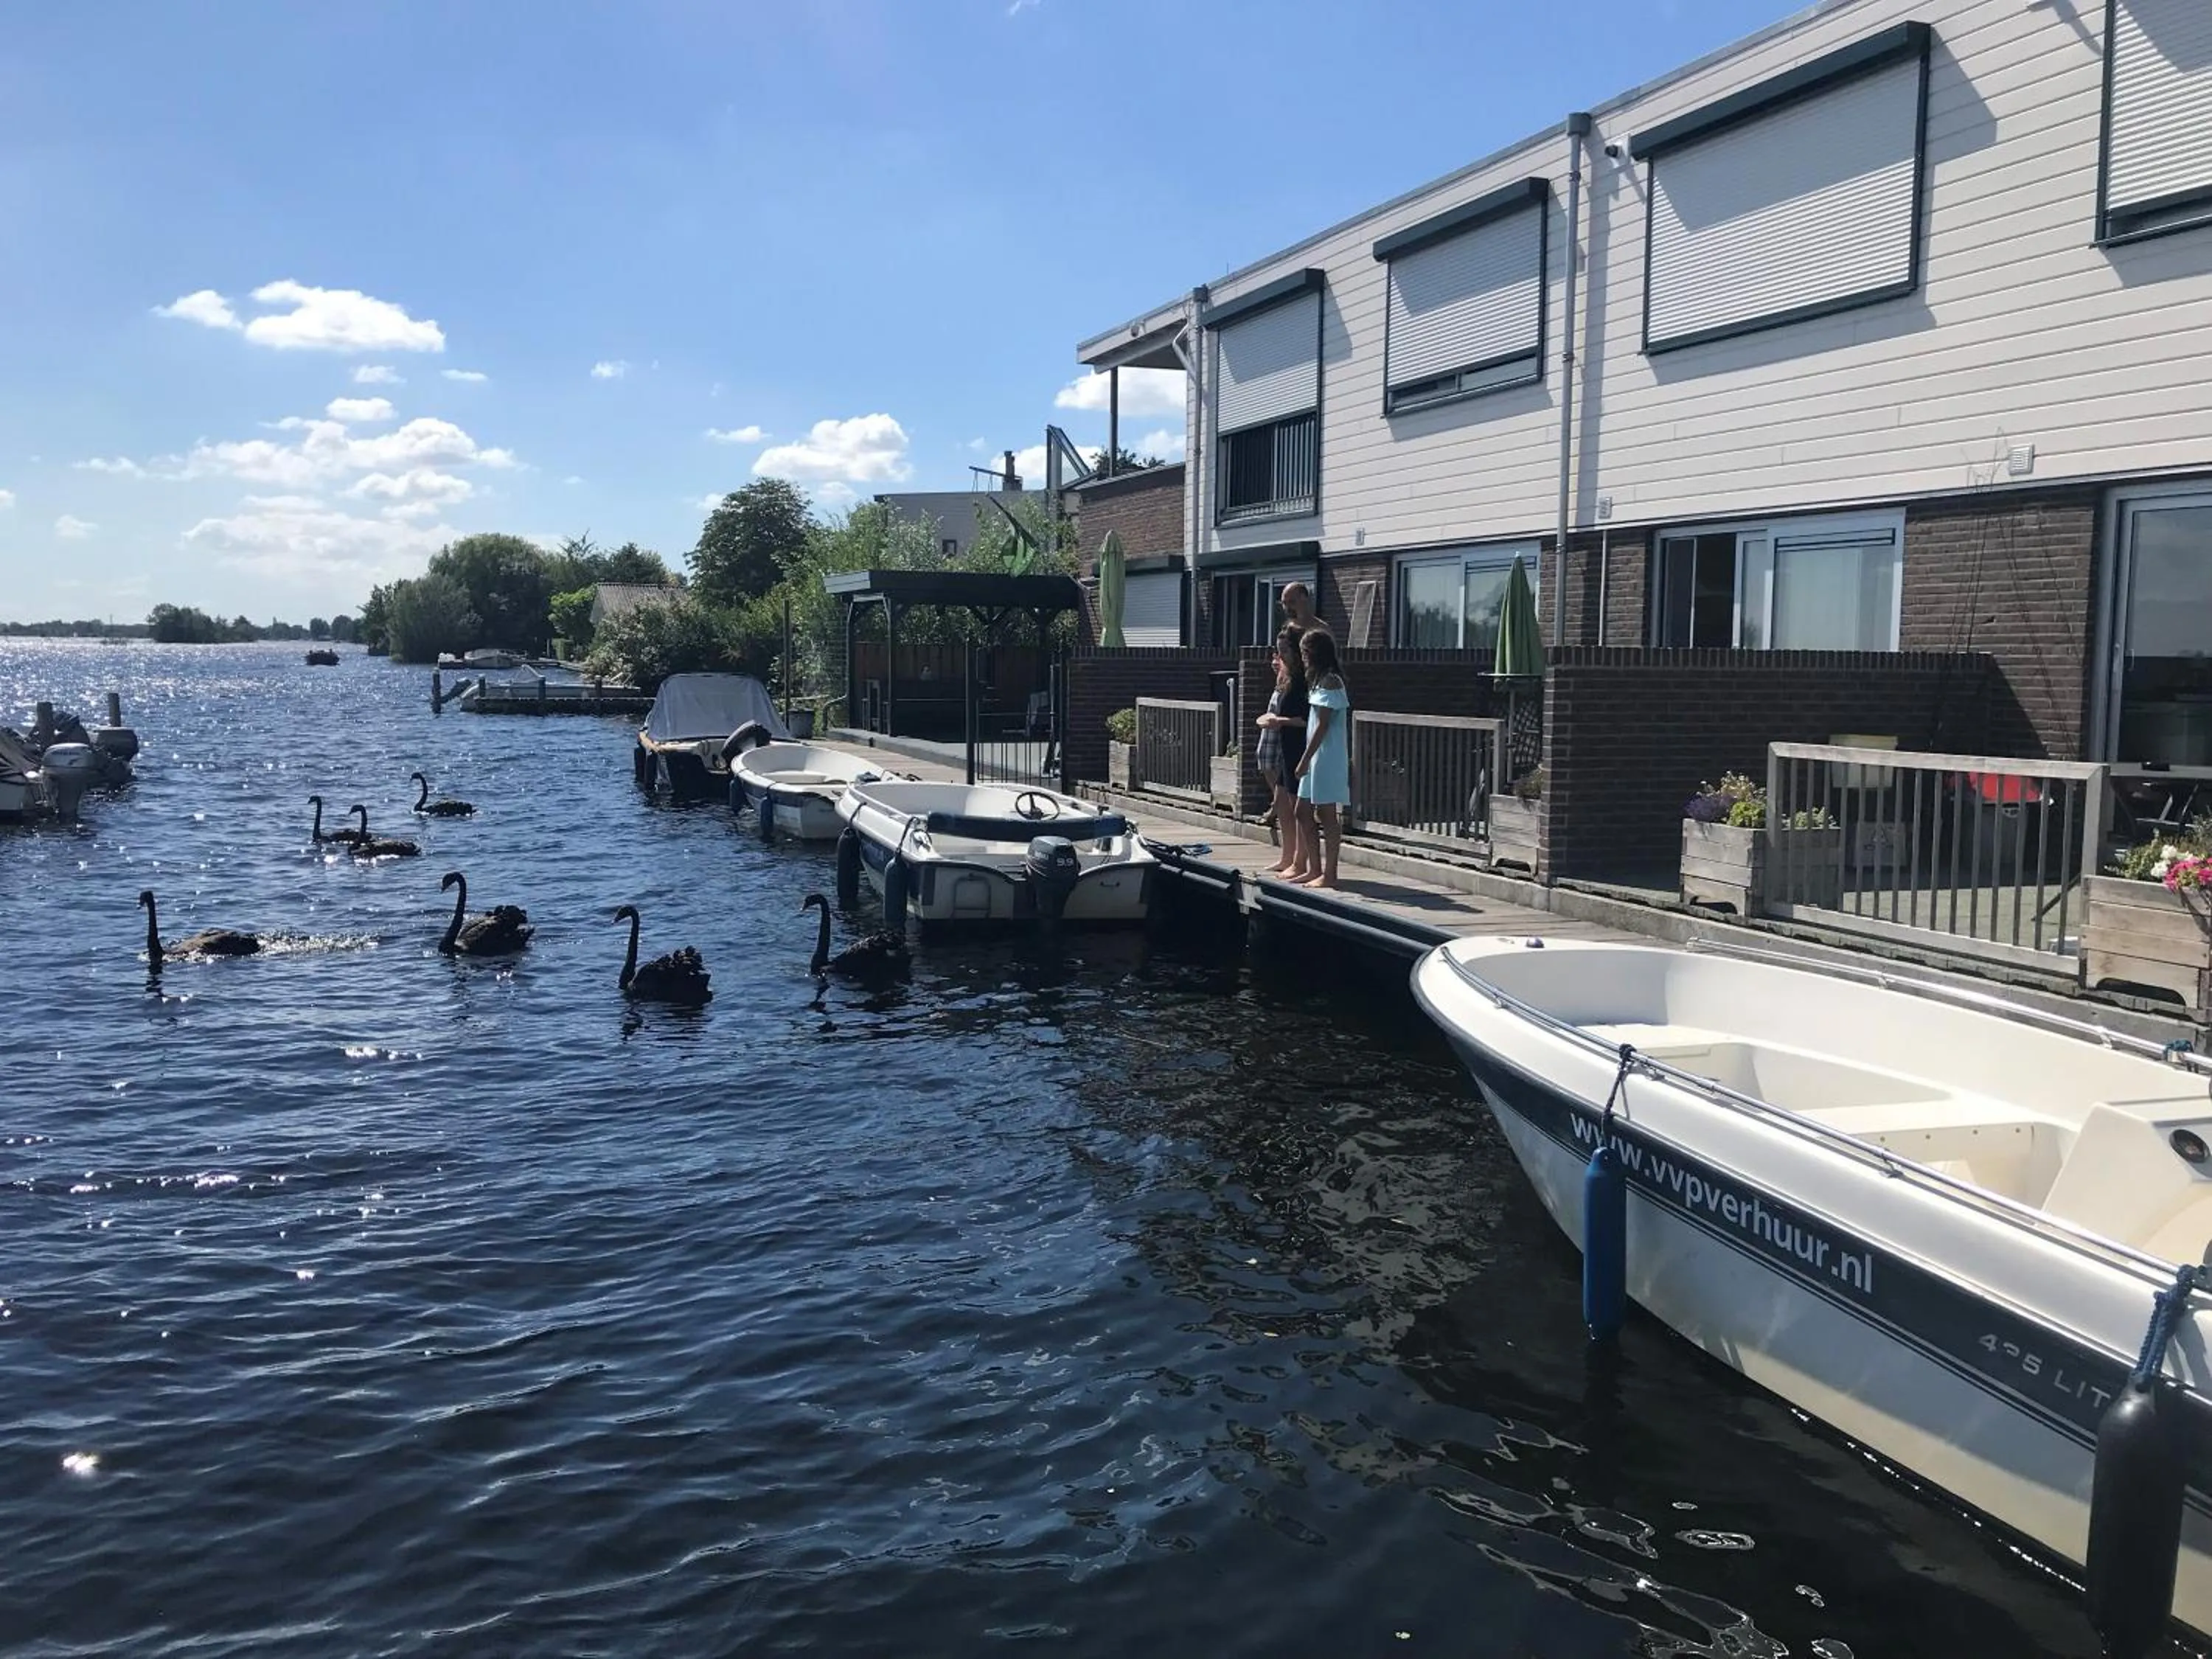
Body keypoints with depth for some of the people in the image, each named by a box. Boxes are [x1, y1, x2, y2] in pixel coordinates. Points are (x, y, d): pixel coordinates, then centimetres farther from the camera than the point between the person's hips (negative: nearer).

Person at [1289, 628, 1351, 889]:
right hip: (1316, 757, 10)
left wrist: (1305, 759, -17)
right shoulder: (1319, 680, 16)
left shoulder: (1330, 681, -13)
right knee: (1304, 812, 12)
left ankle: (1329, 874, -1)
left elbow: (1323, 725, -17)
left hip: (1327, 757, -10)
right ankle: (1313, 870, 18)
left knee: (1327, 815, -6)